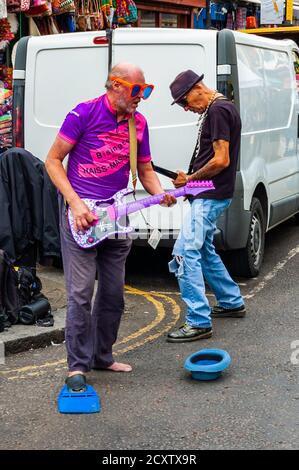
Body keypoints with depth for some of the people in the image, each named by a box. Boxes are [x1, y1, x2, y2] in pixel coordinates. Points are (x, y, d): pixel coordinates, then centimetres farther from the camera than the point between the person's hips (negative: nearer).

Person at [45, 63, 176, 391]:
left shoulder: (138, 123, 9)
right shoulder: (84, 114, -9)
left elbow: (145, 169, 17)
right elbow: (53, 160, -5)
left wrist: (160, 194, -5)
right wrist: (74, 202, -16)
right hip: (80, 212, -6)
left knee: (113, 294, 11)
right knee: (81, 292, -8)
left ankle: (102, 356, 26)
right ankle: (78, 365, 2)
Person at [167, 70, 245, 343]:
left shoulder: (217, 111, -15)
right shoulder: (222, 108, 17)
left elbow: (221, 160, -21)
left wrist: (190, 179, -9)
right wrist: (191, 179, 11)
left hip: (210, 196, -11)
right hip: (210, 195, 11)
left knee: (186, 253, -14)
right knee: (204, 251, 22)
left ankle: (199, 322, -13)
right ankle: (232, 303, 33)